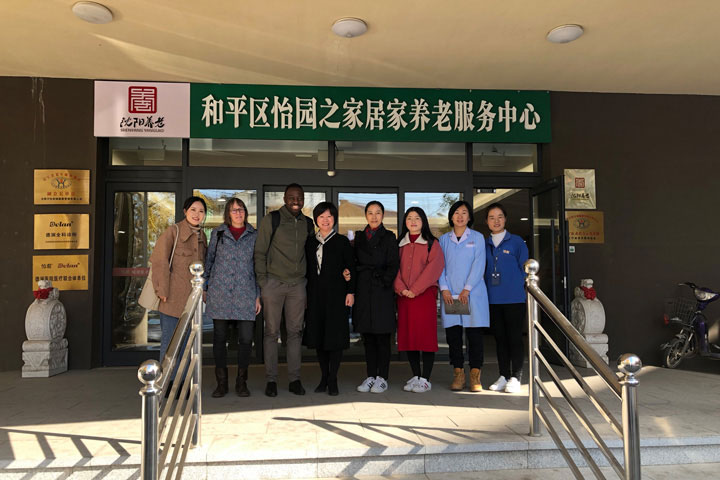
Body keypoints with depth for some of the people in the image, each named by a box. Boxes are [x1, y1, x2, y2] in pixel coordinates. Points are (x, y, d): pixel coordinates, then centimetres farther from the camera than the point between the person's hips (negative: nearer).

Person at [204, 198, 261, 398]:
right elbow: (209, 261, 14)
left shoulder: (254, 236, 9)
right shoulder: (217, 233, 10)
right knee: (219, 338, 4)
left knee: (246, 338, -2)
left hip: (245, 295, 0)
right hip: (220, 293, 0)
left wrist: (259, 296, 5)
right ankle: (221, 383, 15)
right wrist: (204, 288, 7)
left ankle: (241, 382, 12)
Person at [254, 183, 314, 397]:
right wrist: (262, 282, -7)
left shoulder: (308, 224, 12)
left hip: (298, 284, 3)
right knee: (271, 332, 1)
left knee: (295, 332, 6)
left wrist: (308, 281, 10)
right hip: (274, 282, -3)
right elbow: (260, 252, -1)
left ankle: (294, 379, 14)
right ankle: (271, 380, 10)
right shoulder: (271, 220, -1)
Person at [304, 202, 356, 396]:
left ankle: (333, 379, 6)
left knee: (335, 335, -3)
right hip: (315, 295, 4)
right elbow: (307, 269, 13)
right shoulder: (310, 242, 11)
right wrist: (305, 294, 8)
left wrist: (350, 292, -8)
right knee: (318, 335, 7)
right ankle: (324, 377, 19)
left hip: (336, 294, -4)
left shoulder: (342, 241, 2)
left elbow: (351, 268, 0)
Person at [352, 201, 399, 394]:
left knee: (382, 336, 0)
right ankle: (371, 376, 16)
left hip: (382, 292, -4)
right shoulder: (359, 237, 14)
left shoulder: (389, 237, 3)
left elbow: (393, 266, -1)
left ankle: (382, 378, 8)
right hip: (363, 291, 4)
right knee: (368, 337, 8)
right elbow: (356, 263, 12)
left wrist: (383, 283, -11)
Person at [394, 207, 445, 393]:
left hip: (425, 294, -4)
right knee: (407, 336, 5)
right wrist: (402, 289, -8)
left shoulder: (432, 243, 3)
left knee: (426, 335, -5)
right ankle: (415, 376, 16)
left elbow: (434, 267, -8)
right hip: (404, 296, 4)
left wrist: (415, 289, -14)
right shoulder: (400, 244, 15)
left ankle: (425, 379, 2)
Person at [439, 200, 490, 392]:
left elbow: (479, 265, -2)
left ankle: (475, 376, 5)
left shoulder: (477, 237, 7)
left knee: (474, 333, -2)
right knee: (452, 333, 2)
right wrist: (444, 288, -7)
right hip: (450, 294, 2)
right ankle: (458, 373, 10)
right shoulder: (444, 239, 13)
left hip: (473, 292, -2)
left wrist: (467, 289, -11)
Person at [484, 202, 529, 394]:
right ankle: (504, 376, 19)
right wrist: (486, 291, 6)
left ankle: (515, 378, 8)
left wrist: (516, 288, -5)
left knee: (514, 337, 0)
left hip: (514, 298, -4)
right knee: (500, 338, 10)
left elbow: (524, 268, 0)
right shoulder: (484, 245, 11)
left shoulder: (516, 242, 0)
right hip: (493, 299, 4)